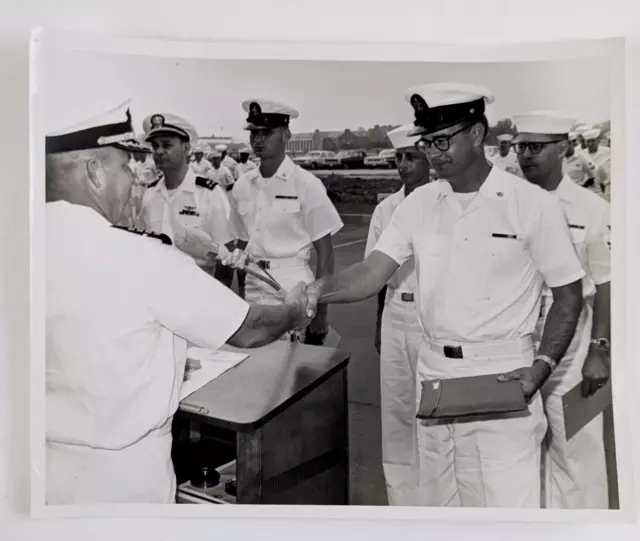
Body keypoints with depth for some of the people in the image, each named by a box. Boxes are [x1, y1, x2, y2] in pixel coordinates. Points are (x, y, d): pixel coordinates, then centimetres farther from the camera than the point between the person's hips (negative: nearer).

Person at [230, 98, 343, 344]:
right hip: (252, 294, 4)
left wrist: (320, 310, -7)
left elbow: (325, 253, -5)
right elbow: (241, 246, 13)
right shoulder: (242, 186, 6)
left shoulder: (306, 184, -7)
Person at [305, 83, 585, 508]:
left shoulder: (534, 205, -8)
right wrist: (320, 291, -19)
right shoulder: (420, 204, 4)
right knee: (434, 499, 17)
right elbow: (373, 272, 0)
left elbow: (568, 293, -3)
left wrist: (542, 366, -14)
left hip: (502, 381, -4)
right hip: (434, 376, 5)